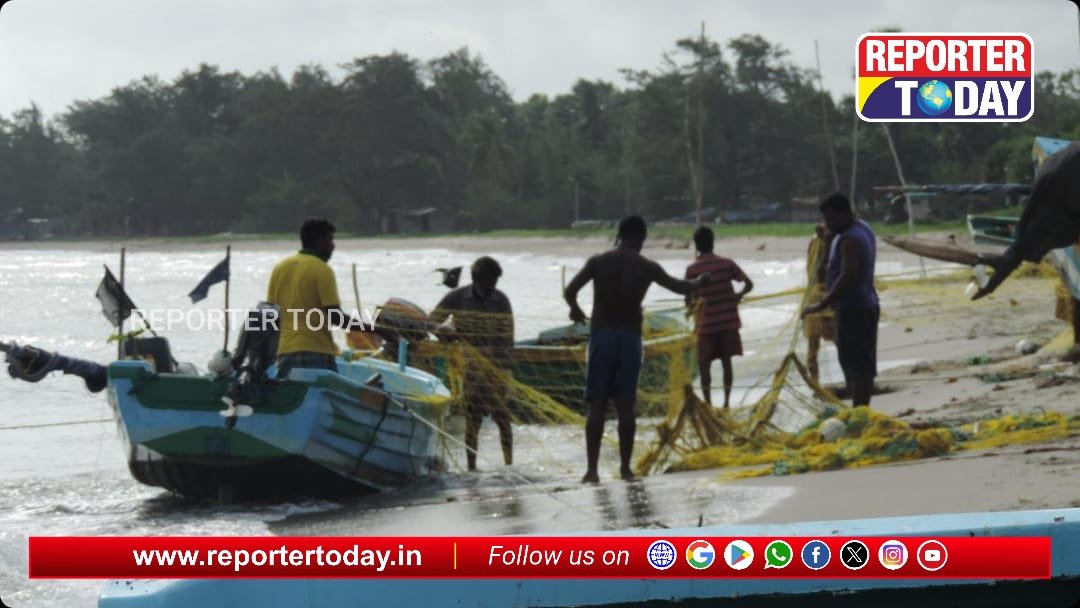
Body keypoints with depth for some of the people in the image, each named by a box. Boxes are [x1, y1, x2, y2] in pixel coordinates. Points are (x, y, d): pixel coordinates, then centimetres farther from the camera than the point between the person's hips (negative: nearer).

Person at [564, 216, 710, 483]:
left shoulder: (598, 262, -2)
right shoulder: (647, 267, 1)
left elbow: (569, 291, -7)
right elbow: (680, 287, 16)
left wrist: (575, 309, 16)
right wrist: (699, 281, 38)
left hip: (601, 334, -1)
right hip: (630, 337, 1)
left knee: (596, 405, -1)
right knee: (625, 406, 5)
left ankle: (592, 469, -7)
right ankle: (625, 468, 6)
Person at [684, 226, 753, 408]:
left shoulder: (692, 269, -7)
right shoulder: (727, 264, 0)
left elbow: (689, 300, -7)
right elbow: (748, 284, -2)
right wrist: (738, 296, 17)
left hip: (707, 324, -2)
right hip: (729, 321, 3)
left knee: (704, 363, 6)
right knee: (726, 361, 11)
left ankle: (708, 403, -2)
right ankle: (726, 401, 9)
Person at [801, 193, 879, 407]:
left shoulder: (850, 240, -20)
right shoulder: (862, 228, 14)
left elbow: (848, 277, -29)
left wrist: (823, 304, -29)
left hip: (852, 309, -11)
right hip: (866, 306, 11)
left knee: (857, 366, -10)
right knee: (861, 365, 14)